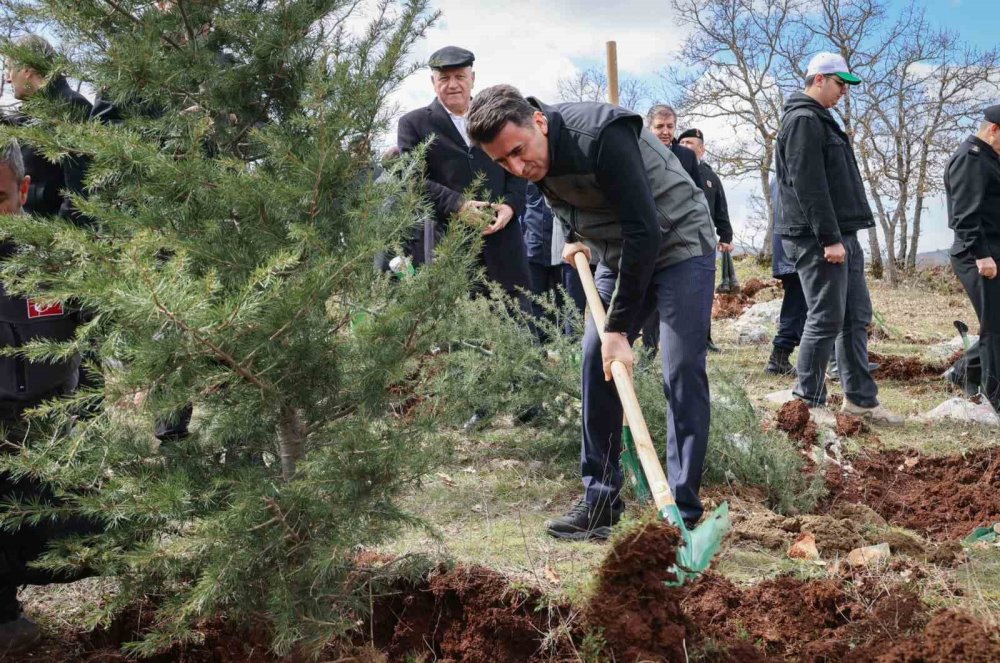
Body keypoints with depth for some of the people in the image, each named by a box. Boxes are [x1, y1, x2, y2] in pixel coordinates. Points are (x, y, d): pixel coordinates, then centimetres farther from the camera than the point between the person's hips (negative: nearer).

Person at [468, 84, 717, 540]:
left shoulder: (602, 135, -33)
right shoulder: (532, 160, -8)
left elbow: (645, 231, -33)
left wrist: (619, 328, -31)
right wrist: (574, 237, 3)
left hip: (677, 243, -7)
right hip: (621, 251, 8)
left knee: (682, 372, -14)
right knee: (596, 360, 2)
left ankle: (683, 514, -9)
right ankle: (600, 498, 11)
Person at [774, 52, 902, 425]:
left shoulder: (821, 121, 21)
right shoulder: (803, 120, -12)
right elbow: (809, 186, -20)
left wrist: (843, 236, 20)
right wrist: (828, 239, -23)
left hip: (842, 235, 10)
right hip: (819, 239, -10)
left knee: (856, 318, 10)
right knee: (826, 320, -7)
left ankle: (860, 398, 16)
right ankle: (808, 404, 1)